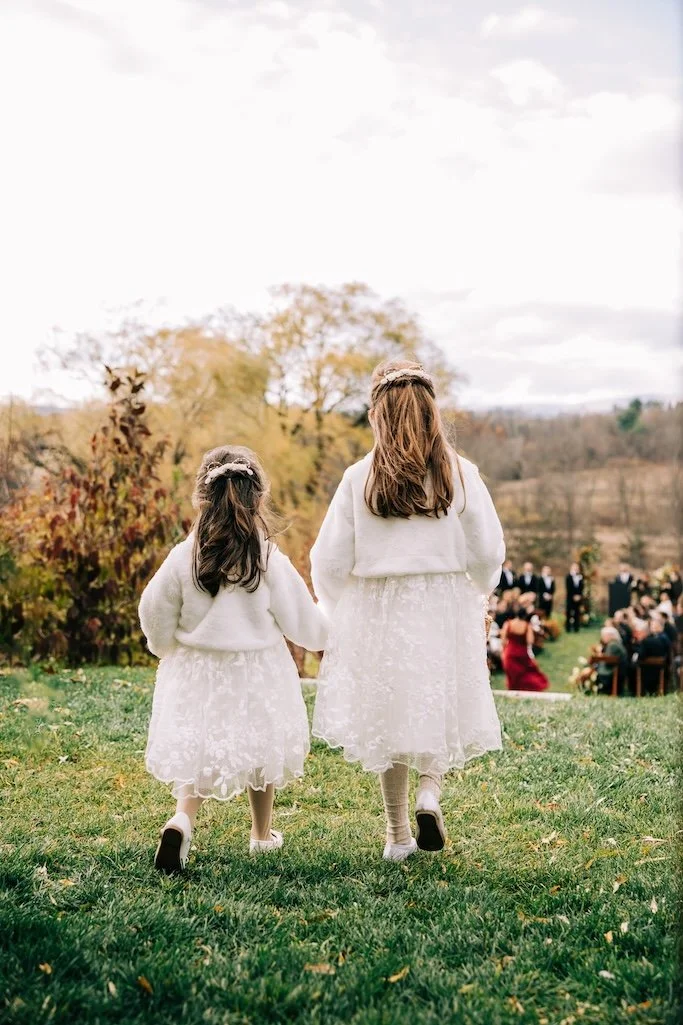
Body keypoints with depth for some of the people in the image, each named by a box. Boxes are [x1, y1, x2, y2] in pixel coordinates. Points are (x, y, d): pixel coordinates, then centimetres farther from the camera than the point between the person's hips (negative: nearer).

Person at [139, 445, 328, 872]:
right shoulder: (271, 561, -15)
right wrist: (330, 618, 14)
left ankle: (182, 819, -15)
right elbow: (305, 626, -9)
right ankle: (263, 834, 34)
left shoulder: (183, 558, -11)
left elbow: (154, 614, -2)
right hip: (259, 676, -1)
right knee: (261, 750, 19)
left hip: (195, 676, 1)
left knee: (196, 753, 11)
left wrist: (169, 651, 18)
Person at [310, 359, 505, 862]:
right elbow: (489, 552, -3)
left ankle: (398, 835, 20)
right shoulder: (461, 474, -7)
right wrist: (477, 596, 18)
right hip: (445, 610, 0)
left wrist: (337, 613, 14)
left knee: (387, 715, 13)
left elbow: (330, 561, -5)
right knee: (441, 708, 18)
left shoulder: (359, 477, -8)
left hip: (377, 613, 0)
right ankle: (430, 792, -6)